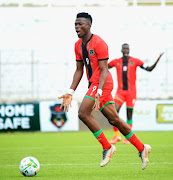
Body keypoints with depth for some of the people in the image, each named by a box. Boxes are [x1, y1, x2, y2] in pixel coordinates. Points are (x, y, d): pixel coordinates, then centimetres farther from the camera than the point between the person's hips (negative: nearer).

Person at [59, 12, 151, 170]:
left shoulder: (99, 43, -14)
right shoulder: (78, 45, 12)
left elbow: (104, 71, -18)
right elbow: (79, 70, 16)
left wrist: (99, 92, -29)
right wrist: (70, 93, 8)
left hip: (102, 84, -9)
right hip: (94, 84, 9)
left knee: (83, 113, -17)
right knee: (114, 119, 10)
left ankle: (107, 147, -8)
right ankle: (142, 148, 18)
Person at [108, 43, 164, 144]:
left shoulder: (135, 61, 0)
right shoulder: (116, 62, 5)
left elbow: (149, 69, 0)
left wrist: (157, 60, -13)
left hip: (131, 92, -1)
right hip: (120, 91, 1)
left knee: (129, 114, 1)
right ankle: (116, 135, -6)